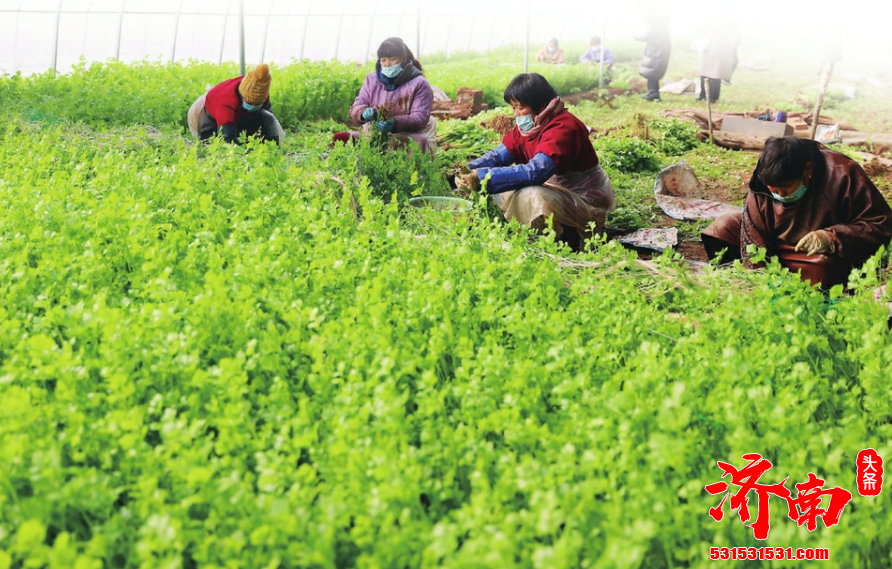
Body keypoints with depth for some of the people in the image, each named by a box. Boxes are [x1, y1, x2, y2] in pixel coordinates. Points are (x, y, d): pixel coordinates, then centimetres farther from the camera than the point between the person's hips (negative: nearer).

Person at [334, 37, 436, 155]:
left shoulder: (419, 83, -3)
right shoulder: (372, 79, 10)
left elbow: (420, 117, -12)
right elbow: (356, 108, 5)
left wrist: (395, 123, -31)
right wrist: (364, 113, -21)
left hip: (408, 136, -3)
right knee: (338, 138, -21)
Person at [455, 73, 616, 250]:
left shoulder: (563, 128, -25)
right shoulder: (528, 124, 1)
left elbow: (535, 172, -37)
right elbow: (499, 155, 0)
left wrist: (482, 177, -39)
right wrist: (468, 170, -21)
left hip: (587, 205, -9)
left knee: (531, 195, -34)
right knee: (501, 191, 1)